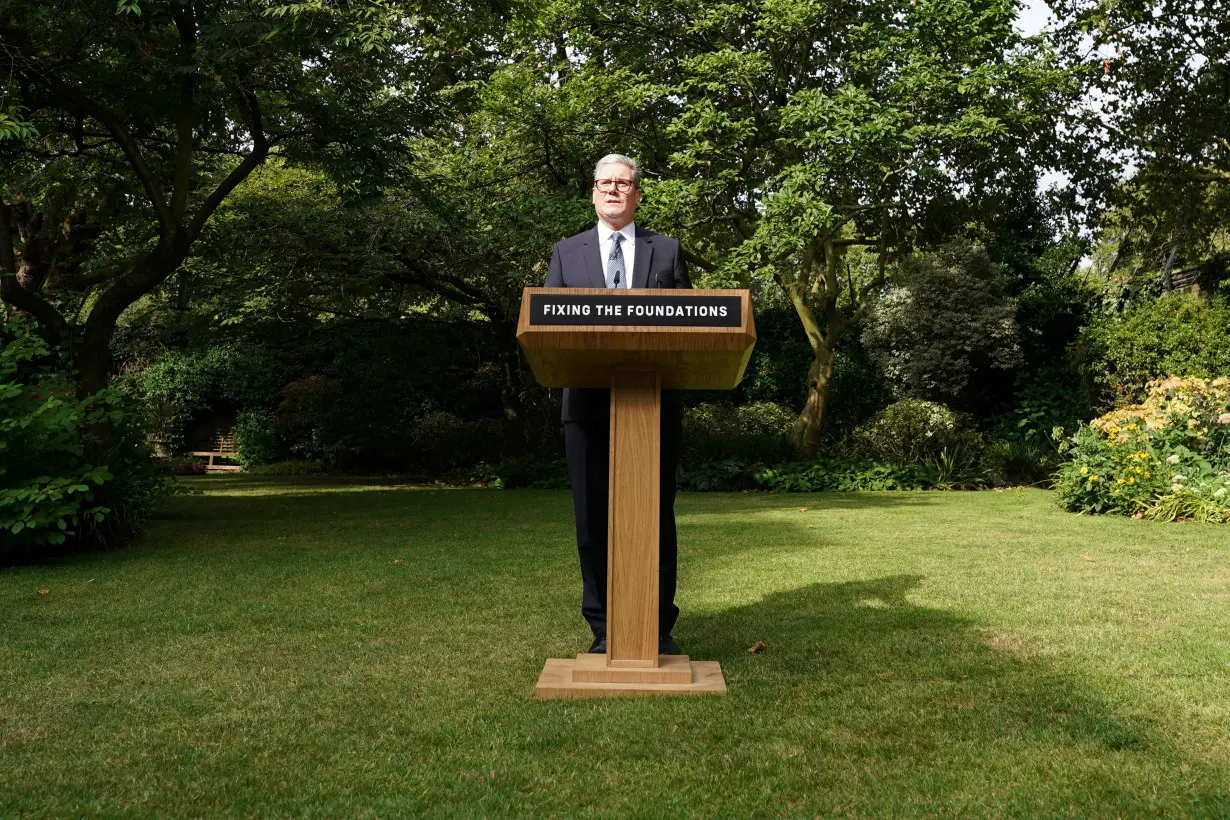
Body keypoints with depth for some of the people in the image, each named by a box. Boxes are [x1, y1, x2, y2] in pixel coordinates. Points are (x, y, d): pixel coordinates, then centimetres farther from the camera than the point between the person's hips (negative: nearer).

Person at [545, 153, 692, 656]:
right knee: (594, 517, 1)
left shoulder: (667, 252, 14)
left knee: (656, 516, 3)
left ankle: (659, 628, 12)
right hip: (589, 403, 1)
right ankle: (604, 629, 10)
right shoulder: (567, 253, 15)